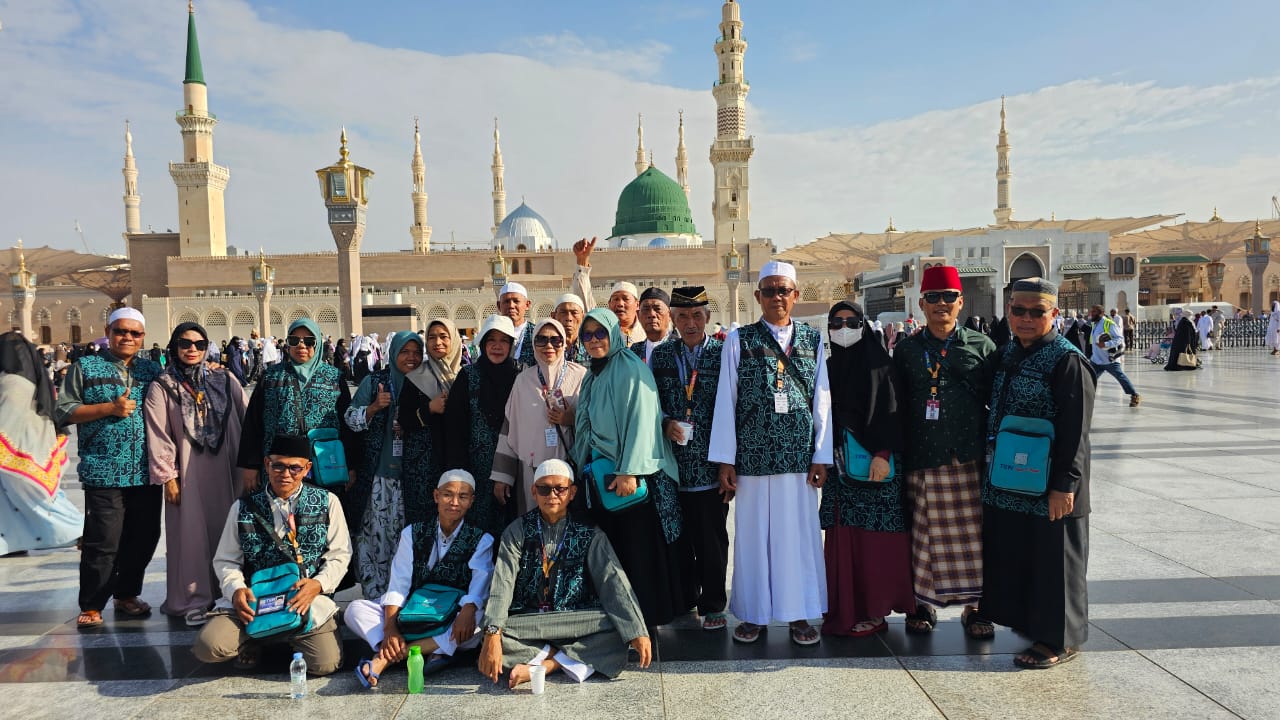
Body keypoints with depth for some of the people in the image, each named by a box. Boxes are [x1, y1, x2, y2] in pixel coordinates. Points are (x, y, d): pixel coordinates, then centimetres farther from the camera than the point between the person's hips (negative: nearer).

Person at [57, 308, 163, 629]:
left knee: (144, 538, 10)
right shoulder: (86, 367, 5)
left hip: (146, 471, 4)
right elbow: (64, 411, 0)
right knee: (103, 542, -4)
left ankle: (126, 593, 27)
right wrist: (109, 408, -13)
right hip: (104, 472, -4)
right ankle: (91, 606, 10)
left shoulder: (152, 370, 14)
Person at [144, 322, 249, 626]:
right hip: (188, 474, -2)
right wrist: (167, 476, -7)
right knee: (192, 532, 1)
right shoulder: (162, 387, 1)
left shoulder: (224, 380, 7)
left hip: (225, 468, 2)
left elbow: (247, 420, 6)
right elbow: (159, 436, -3)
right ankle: (194, 600, 10)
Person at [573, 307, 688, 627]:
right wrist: (587, 468, 13)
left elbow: (641, 421, -17)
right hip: (601, 474, 7)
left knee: (641, 548, -3)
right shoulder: (591, 378, 16)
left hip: (633, 474, -7)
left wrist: (629, 471, -22)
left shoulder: (630, 369, -9)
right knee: (611, 548, 8)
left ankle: (652, 614, 9)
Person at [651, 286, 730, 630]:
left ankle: (713, 606, 17)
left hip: (709, 463, -2)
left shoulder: (723, 353, 0)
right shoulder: (660, 355, 9)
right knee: (678, 534, 10)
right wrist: (666, 423, -9)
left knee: (712, 538, 3)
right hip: (672, 463, 3)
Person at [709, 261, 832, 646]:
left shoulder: (813, 340, 8)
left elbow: (823, 401, 6)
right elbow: (725, 401, 1)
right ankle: (753, 614, 20)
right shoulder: (738, 340, 3)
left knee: (799, 533, 6)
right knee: (753, 533, 6)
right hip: (752, 456, -1)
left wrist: (821, 456, 1)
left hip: (799, 456, 1)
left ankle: (799, 614, 19)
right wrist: (725, 461, -3)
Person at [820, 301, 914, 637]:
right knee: (843, 537, 5)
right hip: (840, 463, 5)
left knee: (873, 540, -2)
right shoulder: (829, 368, 13)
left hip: (874, 464, -5)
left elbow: (890, 412, -9)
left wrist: (883, 454, -19)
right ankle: (845, 607, 14)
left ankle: (874, 610, 9)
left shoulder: (879, 364, -2)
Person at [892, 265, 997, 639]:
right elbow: (897, 405, 8)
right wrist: (896, 451, 3)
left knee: (972, 533, 4)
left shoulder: (982, 347, 7)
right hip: (922, 459, 0)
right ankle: (923, 603, 19)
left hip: (969, 458, 0)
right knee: (925, 533, 5)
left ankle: (973, 606, 17)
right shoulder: (906, 349, 7)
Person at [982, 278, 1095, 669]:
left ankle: (1058, 639, 18)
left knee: (1051, 560, 4)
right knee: (1012, 553, 16)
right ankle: (1026, 619, 34)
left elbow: (1075, 431, -17)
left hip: (1046, 486, -7)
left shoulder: (1067, 360, -13)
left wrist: (1064, 485, -20)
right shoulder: (1008, 353, 10)